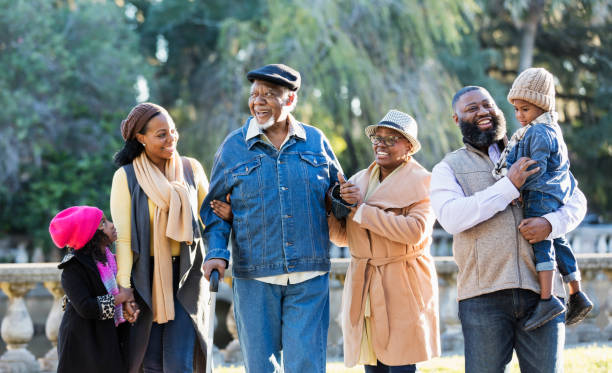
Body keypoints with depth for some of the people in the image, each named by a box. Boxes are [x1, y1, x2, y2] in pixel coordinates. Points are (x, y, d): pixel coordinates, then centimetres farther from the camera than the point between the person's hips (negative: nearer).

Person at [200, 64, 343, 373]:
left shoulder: (316, 141, 8)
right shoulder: (233, 147, 6)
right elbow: (214, 207, 10)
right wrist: (216, 251, -6)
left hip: (309, 277, 0)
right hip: (254, 277, 0)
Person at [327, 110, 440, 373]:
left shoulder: (421, 182, -3)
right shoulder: (359, 180, 15)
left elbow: (415, 231, -20)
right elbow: (342, 236, 16)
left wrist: (363, 209, -15)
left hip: (402, 289, -5)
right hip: (363, 287, 5)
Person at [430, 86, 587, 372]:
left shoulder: (532, 158, 19)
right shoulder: (448, 168, 10)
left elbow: (576, 199, 14)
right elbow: (451, 218, -9)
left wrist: (550, 223, -9)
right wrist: (509, 186, -11)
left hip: (542, 291, 2)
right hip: (483, 295, -2)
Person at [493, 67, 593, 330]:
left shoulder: (539, 133, -15)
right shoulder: (550, 130, 18)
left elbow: (537, 169, -20)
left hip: (541, 196, -11)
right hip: (554, 198, 11)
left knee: (540, 242, -15)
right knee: (558, 243, 15)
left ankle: (547, 299, -21)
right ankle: (577, 296, 21)